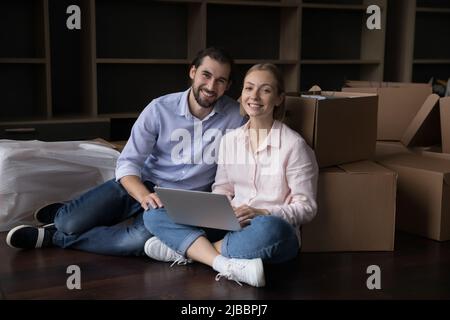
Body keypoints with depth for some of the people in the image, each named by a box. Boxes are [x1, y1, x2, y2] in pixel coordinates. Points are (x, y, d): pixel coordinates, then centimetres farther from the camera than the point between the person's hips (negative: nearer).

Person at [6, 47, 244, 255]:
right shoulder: (160, 108, -11)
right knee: (71, 223, -19)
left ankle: (53, 237, -7)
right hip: (143, 184, 0)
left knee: (140, 240, -32)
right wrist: (144, 195, -31)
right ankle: (64, 214, 23)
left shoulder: (235, 116, -9)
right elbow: (127, 163, -12)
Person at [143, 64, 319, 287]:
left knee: (269, 229, -42)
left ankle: (184, 249, -23)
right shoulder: (230, 139, 10)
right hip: (231, 226, 5)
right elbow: (222, 189, 15)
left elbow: (306, 208, -5)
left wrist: (262, 213, -21)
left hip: (273, 229, -5)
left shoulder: (294, 144, -6)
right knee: (154, 214, -12)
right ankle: (226, 265, -30)